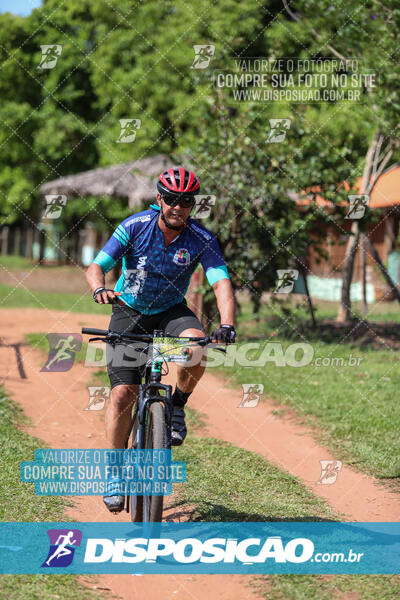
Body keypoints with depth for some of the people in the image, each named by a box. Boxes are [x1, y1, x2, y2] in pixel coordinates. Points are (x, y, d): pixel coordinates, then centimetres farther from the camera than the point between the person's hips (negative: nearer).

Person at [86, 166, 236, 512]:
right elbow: (96, 266, -20)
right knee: (122, 393, -12)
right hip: (129, 312, 0)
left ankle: (178, 405, -4)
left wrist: (227, 325, -43)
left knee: (196, 348, -34)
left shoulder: (201, 239, -16)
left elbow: (222, 283, -26)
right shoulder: (136, 226, -17)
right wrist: (100, 289, -43)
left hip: (172, 311, 1)